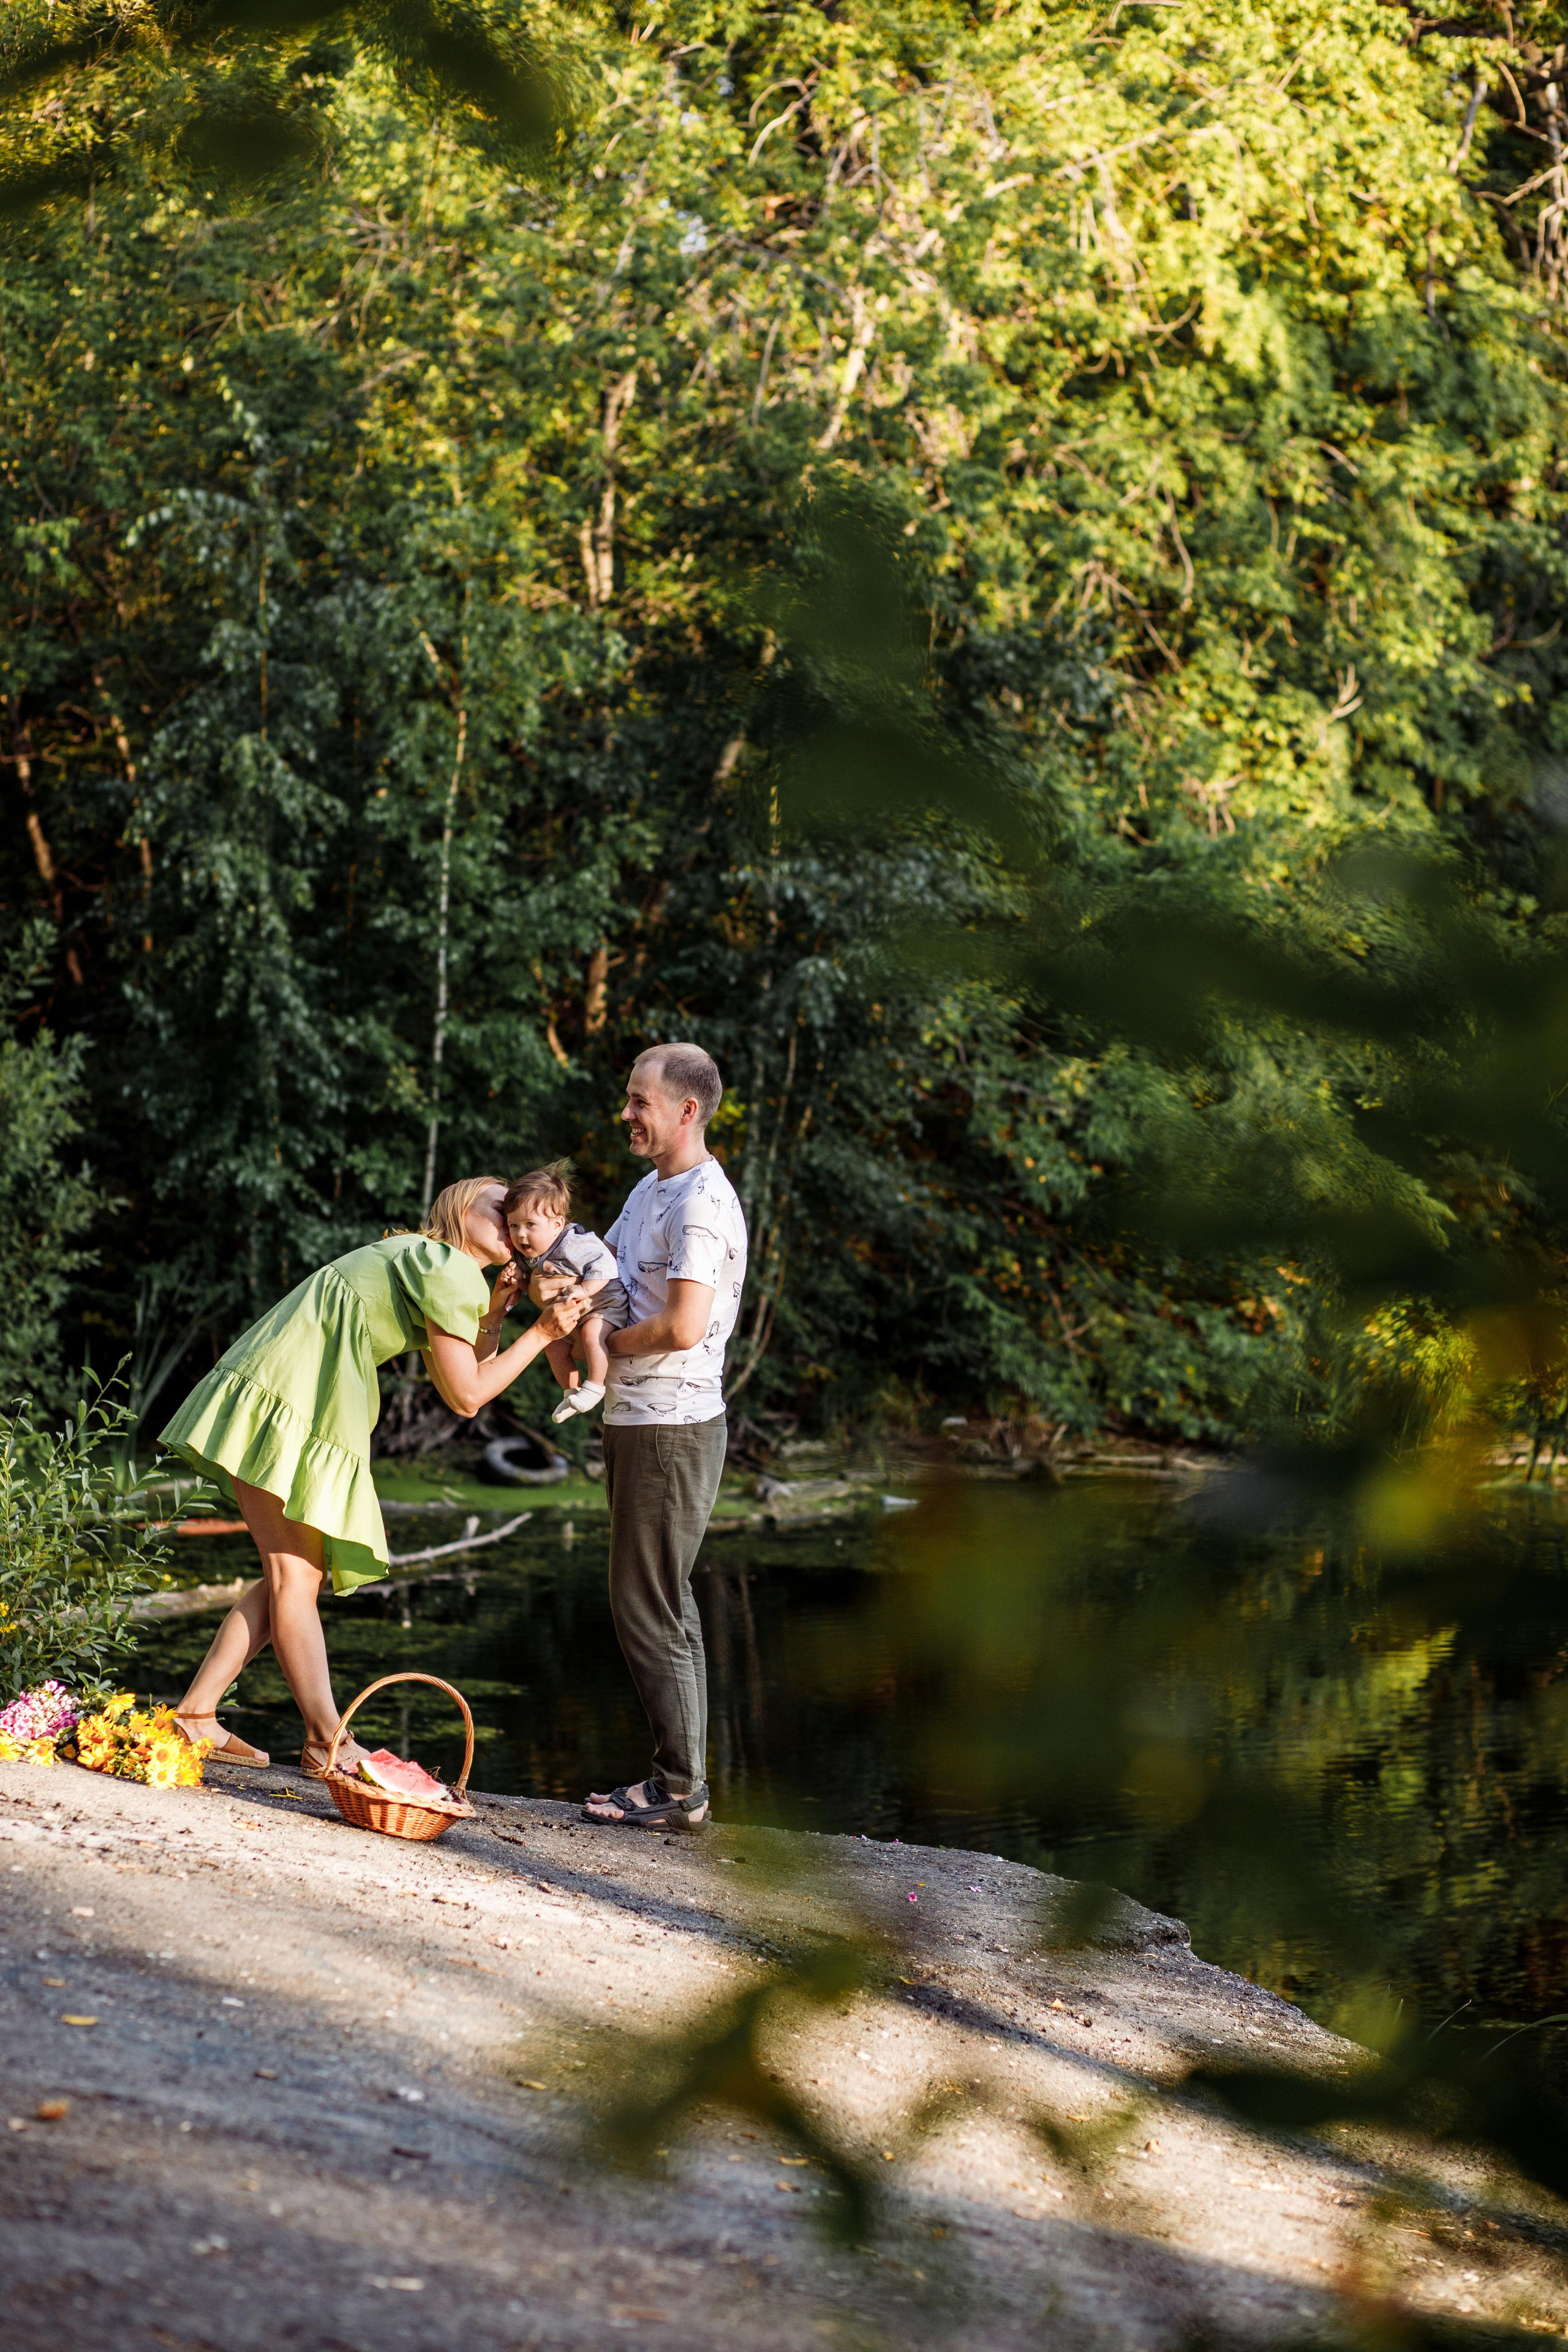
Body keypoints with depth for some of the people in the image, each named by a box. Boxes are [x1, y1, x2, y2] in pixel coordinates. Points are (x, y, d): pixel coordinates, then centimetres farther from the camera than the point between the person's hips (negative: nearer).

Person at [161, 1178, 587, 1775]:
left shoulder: (418, 1260, 24)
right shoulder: (448, 1269, -8)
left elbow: (459, 1385, 19)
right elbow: (467, 1396, -7)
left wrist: (493, 1313, 11)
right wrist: (542, 1333, -3)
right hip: (282, 1401, -10)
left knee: (301, 1577, 8)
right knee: (294, 1579, -8)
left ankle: (195, 1715, 8)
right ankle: (328, 1743, -10)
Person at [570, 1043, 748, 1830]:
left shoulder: (702, 1203, -18)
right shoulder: (650, 1190, 14)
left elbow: (683, 1326, -26)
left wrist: (606, 1342, -10)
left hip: (672, 1430, -10)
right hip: (636, 1420, 10)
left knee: (646, 1609, -6)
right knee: (663, 1605, 13)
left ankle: (680, 1789, 0)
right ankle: (681, 1778, 20)